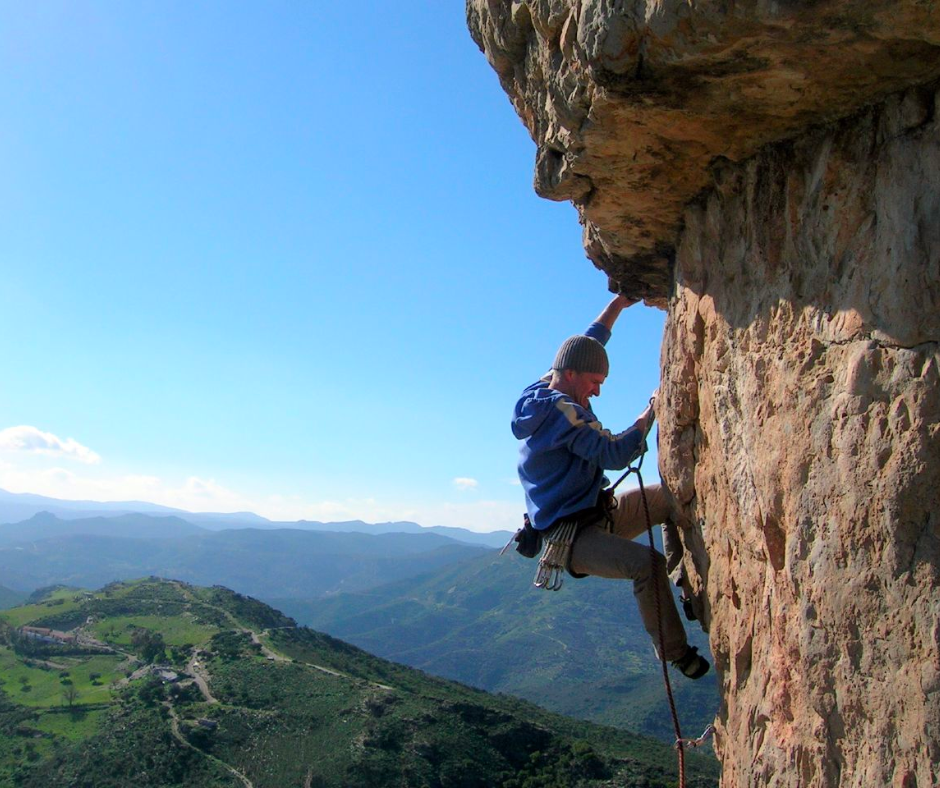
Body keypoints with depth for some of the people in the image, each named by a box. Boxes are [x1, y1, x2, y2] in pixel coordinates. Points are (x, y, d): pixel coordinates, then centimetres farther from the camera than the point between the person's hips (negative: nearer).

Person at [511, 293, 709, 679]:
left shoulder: (545, 392, 7)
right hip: (573, 538, -11)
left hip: (598, 514, 11)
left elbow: (587, 345, 21)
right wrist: (651, 412, -16)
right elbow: (614, 454, -27)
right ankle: (676, 653, -19)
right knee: (648, 564, -32)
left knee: (671, 497, 12)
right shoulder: (562, 411, -22)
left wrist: (618, 304, 23)